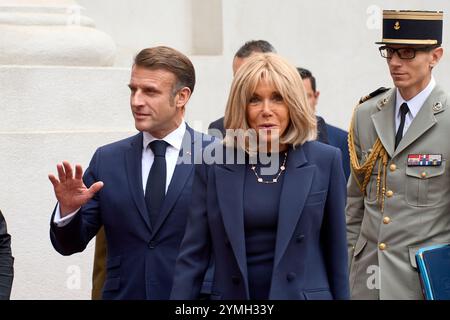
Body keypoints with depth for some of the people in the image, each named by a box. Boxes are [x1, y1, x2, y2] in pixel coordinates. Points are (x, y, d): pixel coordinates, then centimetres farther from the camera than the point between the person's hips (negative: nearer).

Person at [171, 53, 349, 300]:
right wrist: (179, 298, -8)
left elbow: (336, 249, 2)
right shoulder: (213, 163, -1)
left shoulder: (325, 161, -3)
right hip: (231, 293, 1)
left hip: (302, 293, -1)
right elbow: (193, 253, -1)